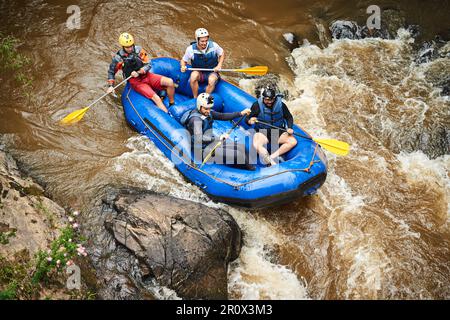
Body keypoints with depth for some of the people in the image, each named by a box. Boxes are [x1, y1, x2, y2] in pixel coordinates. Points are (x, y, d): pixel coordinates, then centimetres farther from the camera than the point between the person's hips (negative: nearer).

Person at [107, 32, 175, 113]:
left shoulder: (138, 50, -2)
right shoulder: (118, 58, -7)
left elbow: (148, 64, -3)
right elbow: (111, 72, 8)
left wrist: (138, 72, -18)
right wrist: (111, 86, 0)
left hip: (146, 76, 4)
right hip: (136, 82, -4)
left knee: (170, 82, -16)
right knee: (156, 98, -24)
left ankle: (172, 105, 4)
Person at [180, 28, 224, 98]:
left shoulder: (214, 46, -10)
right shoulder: (191, 49, -11)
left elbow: (222, 54, 8)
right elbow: (183, 60, 3)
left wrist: (219, 65, -7)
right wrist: (183, 66, -21)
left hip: (212, 72, 0)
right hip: (199, 73, 0)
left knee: (212, 80, -36)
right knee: (193, 75, -35)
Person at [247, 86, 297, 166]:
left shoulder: (280, 105, -2)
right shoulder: (257, 105, -8)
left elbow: (289, 117, 9)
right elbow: (247, 119, -5)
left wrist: (289, 128, -10)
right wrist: (250, 121, -30)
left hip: (278, 132, 3)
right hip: (262, 132, -2)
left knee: (293, 141, -23)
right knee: (256, 145, -35)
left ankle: (272, 156, -26)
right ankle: (272, 163, -38)